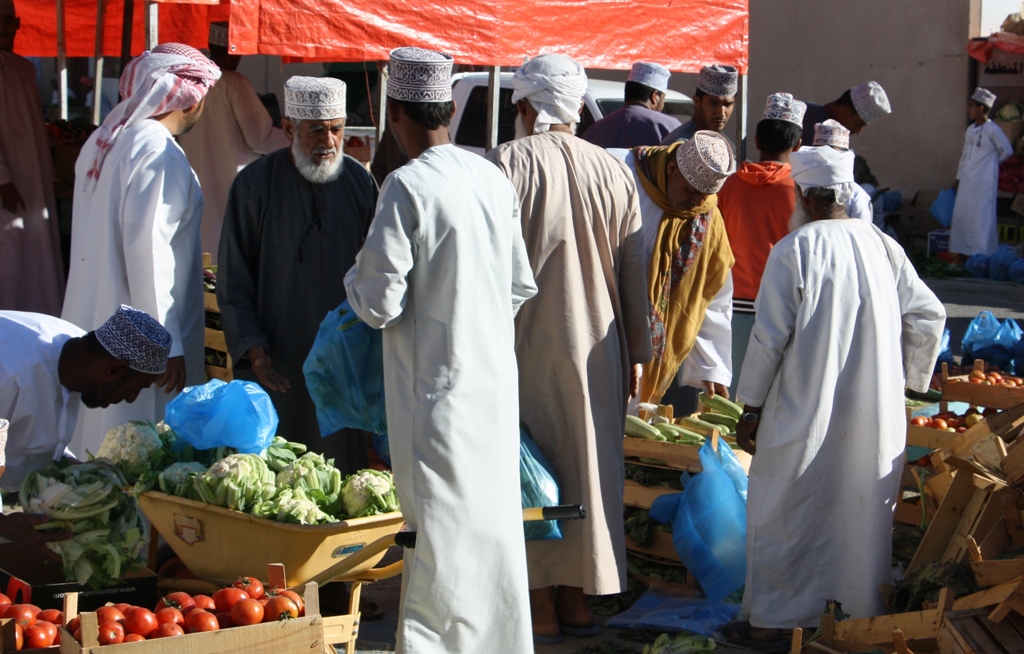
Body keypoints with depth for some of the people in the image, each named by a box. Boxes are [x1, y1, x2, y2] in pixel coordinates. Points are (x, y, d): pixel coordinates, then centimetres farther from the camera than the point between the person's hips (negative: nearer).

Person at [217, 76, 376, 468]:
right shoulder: (255, 185, -3)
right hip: (276, 365, -2)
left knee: (341, 474, 6)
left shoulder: (359, 182, 4)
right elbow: (233, 284, -1)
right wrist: (251, 346, -12)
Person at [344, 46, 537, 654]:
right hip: (497, 375, 6)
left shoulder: (408, 186, -15)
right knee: (493, 519, 15)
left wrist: (357, 277, 5)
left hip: (436, 383, -6)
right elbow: (522, 286, 12)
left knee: (440, 532, 0)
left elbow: (380, 303, -15)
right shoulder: (494, 178, 4)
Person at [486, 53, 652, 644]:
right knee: (588, 464, 12)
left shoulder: (505, 164, -9)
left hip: (526, 346, -4)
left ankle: (541, 608, 8)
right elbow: (633, 274, 7)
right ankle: (578, 599, 19)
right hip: (597, 350, 4)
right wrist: (635, 354, 14)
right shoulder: (616, 172, 4)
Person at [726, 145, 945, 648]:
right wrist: (904, 379, 17)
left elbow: (770, 337, -12)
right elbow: (928, 315, 5)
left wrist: (751, 409, -4)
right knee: (866, 511, 16)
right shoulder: (883, 246, 1)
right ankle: (867, 610, 27)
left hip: (805, 415, -4)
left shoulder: (792, 251, -13)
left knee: (786, 513, 7)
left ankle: (775, 621, 14)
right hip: (876, 415, 5)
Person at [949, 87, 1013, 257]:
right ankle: (963, 251, 16)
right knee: (961, 215, 8)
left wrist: (990, 162, 7)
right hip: (967, 182, 8)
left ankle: (982, 254, -3)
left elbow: (1007, 151, -4)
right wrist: (958, 178, 15)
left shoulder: (992, 130, -11)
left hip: (984, 181, -8)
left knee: (982, 218, -7)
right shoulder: (970, 130, 11)